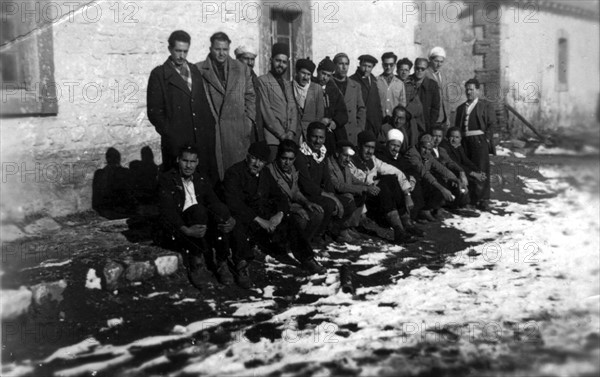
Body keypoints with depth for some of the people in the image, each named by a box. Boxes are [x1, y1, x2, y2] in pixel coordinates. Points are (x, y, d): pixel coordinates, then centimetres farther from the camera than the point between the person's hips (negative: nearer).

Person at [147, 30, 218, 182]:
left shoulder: (194, 70, 16)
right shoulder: (159, 74, 1)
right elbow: (154, 111, -2)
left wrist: (210, 128, 6)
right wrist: (169, 134, -9)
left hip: (202, 141, 4)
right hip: (176, 143, -4)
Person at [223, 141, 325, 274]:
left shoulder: (265, 173, 11)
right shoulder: (234, 173, -11)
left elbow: (279, 196, 10)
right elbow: (234, 203, -23)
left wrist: (280, 214, -14)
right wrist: (259, 220, -27)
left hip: (264, 216, 6)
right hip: (244, 217, -6)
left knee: (289, 221, -11)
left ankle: (307, 259, -3)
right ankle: (240, 261, -17)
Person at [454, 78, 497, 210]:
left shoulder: (486, 105, 9)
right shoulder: (460, 108, 22)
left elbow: (492, 124, 3)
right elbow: (457, 127, 19)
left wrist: (486, 138, -8)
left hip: (479, 140, -4)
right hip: (464, 140, 4)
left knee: (481, 170, -10)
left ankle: (483, 200, -9)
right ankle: (471, 199, 5)